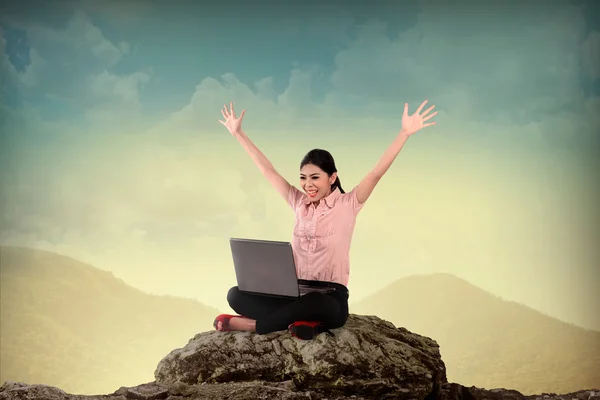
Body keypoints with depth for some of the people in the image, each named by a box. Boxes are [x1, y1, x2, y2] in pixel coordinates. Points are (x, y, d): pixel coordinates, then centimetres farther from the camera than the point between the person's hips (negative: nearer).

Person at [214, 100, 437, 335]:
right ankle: (303, 320, -28)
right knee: (236, 295, -16)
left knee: (314, 304, -42)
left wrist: (405, 132, -21)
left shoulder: (347, 205, 0)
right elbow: (267, 169, 15)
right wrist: (238, 133, 17)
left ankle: (250, 324, -21)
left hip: (330, 298, -5)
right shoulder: (299, 203, 12)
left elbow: (377, 173, -11)